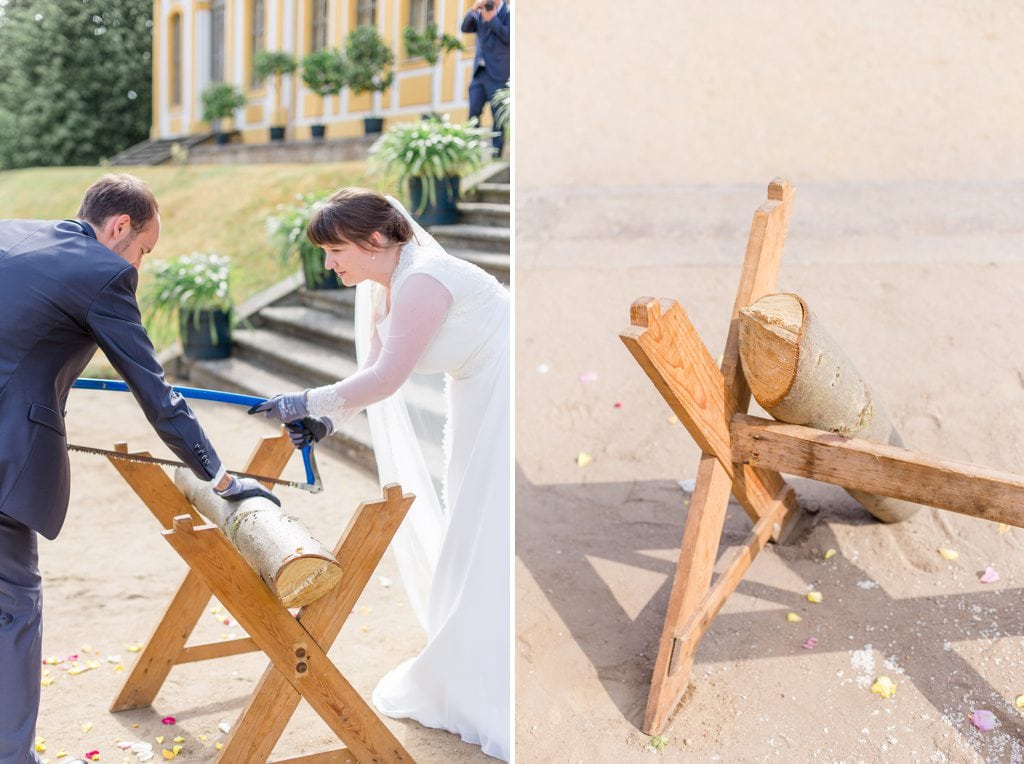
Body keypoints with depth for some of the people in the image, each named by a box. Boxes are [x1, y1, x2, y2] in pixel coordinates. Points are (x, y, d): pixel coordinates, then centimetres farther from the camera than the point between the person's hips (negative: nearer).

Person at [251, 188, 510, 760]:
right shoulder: (379, 287, 4)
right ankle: (463, 684, 30)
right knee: (466, 534, 16)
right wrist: (329, 420, -10)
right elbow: (374, 370, 3)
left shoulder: (421, 280, -26)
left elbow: (386, 378, -30)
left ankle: (495, 706, 5)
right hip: (478, 399, 10)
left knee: (490, 543, -6)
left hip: (506, 393, -10)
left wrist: (309, 403, -24)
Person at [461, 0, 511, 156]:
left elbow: (509, 37, -16)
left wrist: (492, 19, -15)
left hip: (497, 73, -6)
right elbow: (465, 28, 6)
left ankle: (497, 151, 4)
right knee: (473, 113, 6)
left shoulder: (508, 13, -4)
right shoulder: (480, 13, 12)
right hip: (479, 71, 6)